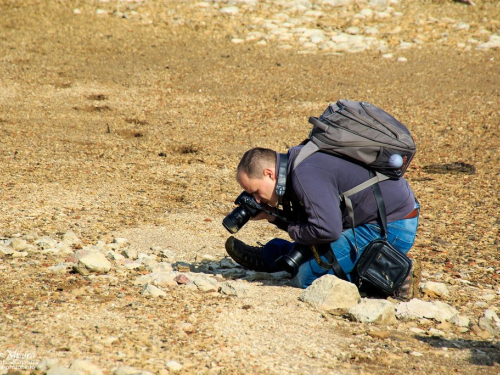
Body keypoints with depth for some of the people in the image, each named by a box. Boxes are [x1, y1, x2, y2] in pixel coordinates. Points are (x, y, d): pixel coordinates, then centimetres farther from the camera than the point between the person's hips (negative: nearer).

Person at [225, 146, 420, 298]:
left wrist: (292, 230, -11)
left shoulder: (305, 174, -22)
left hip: (393, 229, -10)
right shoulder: (297, 162, 9)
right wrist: (274, 217, 4)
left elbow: (327, 230, -29)